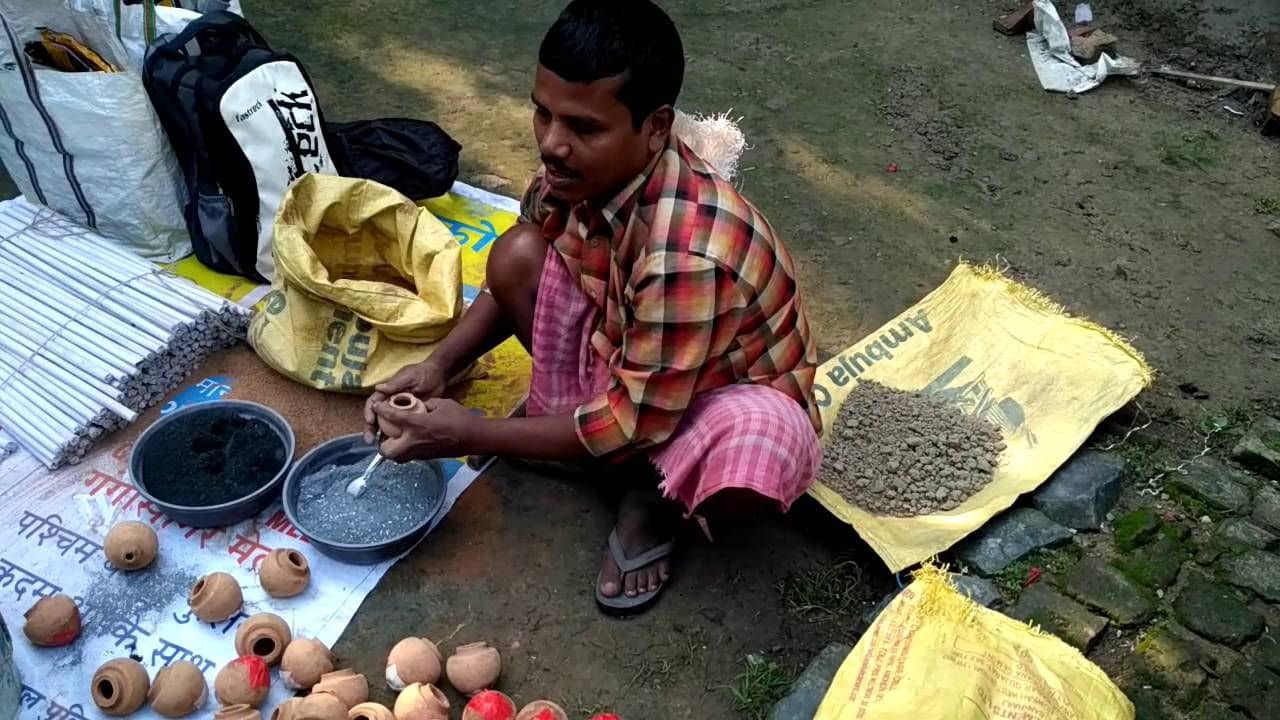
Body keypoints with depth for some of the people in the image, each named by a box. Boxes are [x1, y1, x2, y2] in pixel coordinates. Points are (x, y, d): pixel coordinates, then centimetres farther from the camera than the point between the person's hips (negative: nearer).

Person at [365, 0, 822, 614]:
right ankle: (557, 410, 6)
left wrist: (474, 435, -23)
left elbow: (637, 421, -29)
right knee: (518, 254, -16)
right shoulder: (577, 173, -17)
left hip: (723, 393, -5)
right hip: (619, 357, 5)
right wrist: (440, 366, -12)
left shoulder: (686, 253, -39)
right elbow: (517, 279, 3)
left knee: (757, 444, -40)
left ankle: (653, 500, -4)